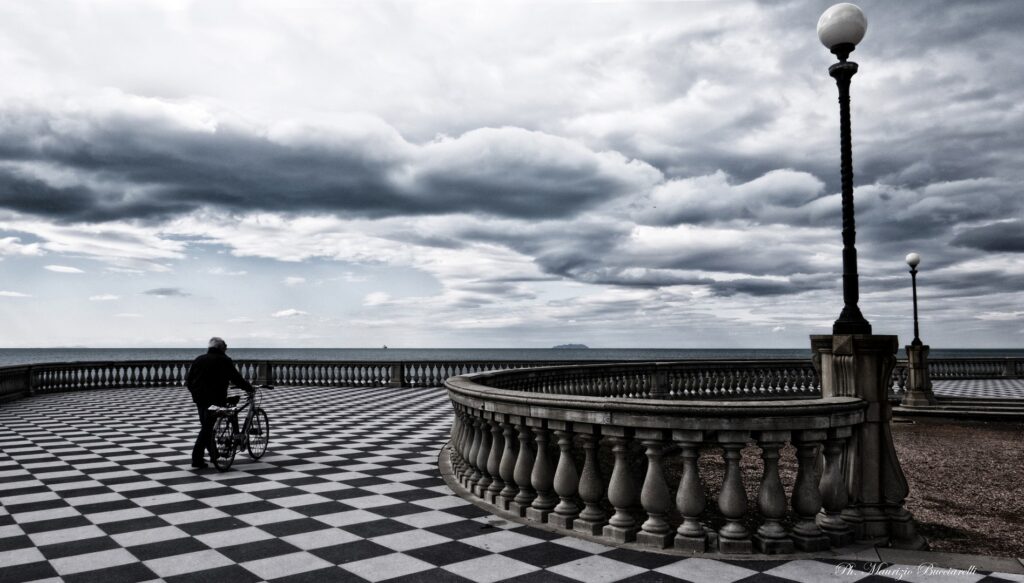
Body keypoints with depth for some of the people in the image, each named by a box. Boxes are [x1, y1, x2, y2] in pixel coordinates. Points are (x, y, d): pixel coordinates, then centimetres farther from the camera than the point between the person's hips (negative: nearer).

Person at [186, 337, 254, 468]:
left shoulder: (199, 359, 12)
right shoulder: (224, 360, -4)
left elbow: (188, 380, 12)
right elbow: (236, 379, -7)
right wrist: (250, 389, 4)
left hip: (199, 398, 6)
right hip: (215, 399, -6)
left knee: (206, 426, 19)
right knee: (207, 428, -3)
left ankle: (213, 453, 25)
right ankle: (197, 459, -5)